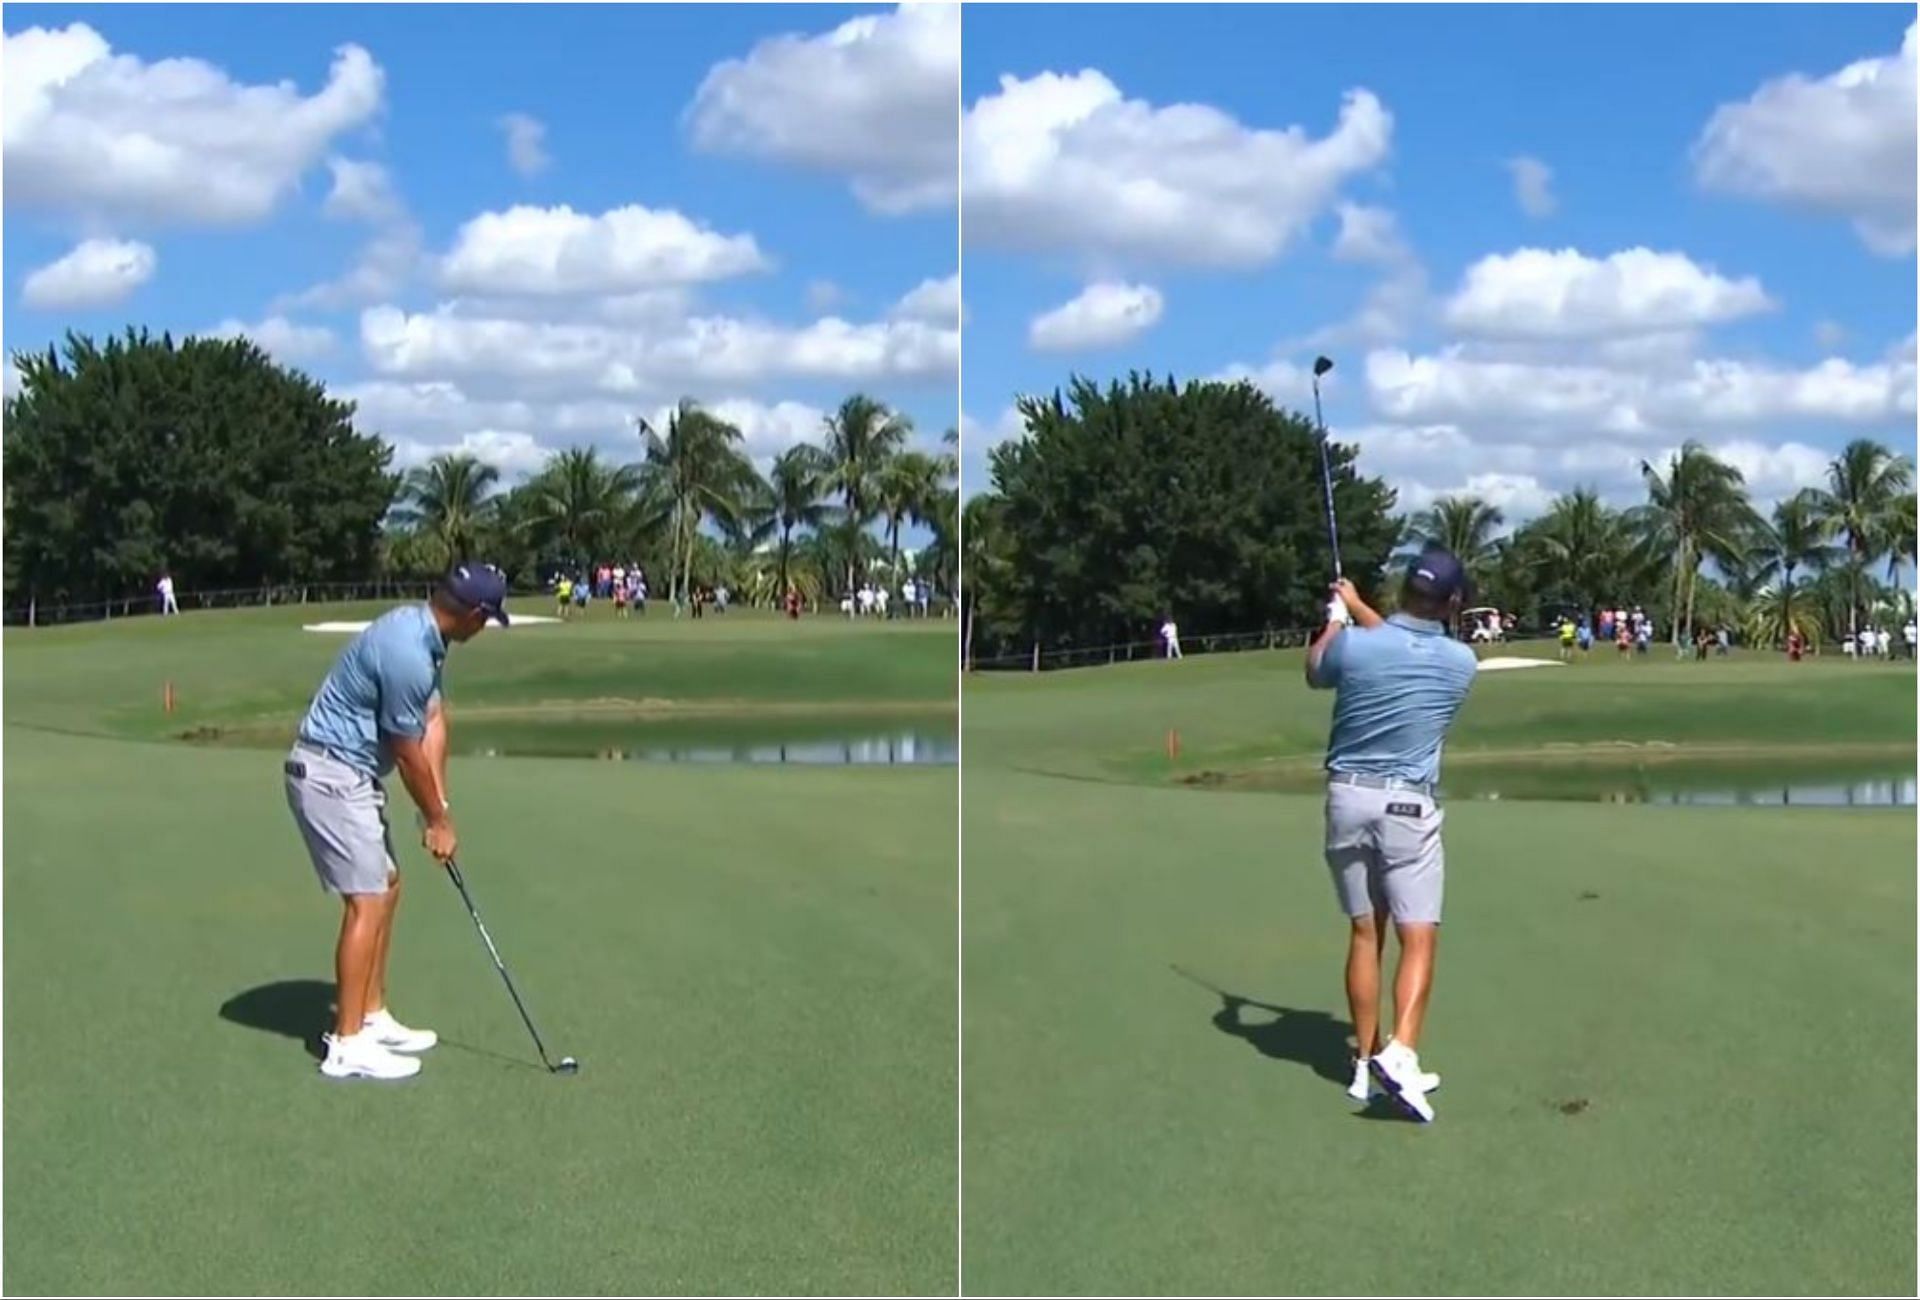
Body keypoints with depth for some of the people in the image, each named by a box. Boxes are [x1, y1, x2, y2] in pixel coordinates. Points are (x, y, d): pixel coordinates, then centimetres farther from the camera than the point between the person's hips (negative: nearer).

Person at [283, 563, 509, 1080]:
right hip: (330, 775, -11)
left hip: (352, 774, 11)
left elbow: (433, 722, 7)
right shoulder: (406, 652, -25)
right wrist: (438, 820, -2)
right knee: (367, 901, -9)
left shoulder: (423, 634, 6)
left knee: (386, 888, 15)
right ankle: (347, 1046, -5)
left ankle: (373, 1019, 23)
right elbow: (408, 752, -16)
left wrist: (438, 806, -1)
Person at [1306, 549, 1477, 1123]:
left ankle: (1365, 1062, 14)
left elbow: (1314, 672, 16)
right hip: (1407, 805, -2)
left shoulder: (1353, 647, -9)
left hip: (1347, 796, 2)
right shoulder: (1460, 662, -3)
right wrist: (1358, 609, 28)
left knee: (1365, 932, 11)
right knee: (1419, 938, -1)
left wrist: (1335, 619, 30)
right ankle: (1399, 1053, -20)